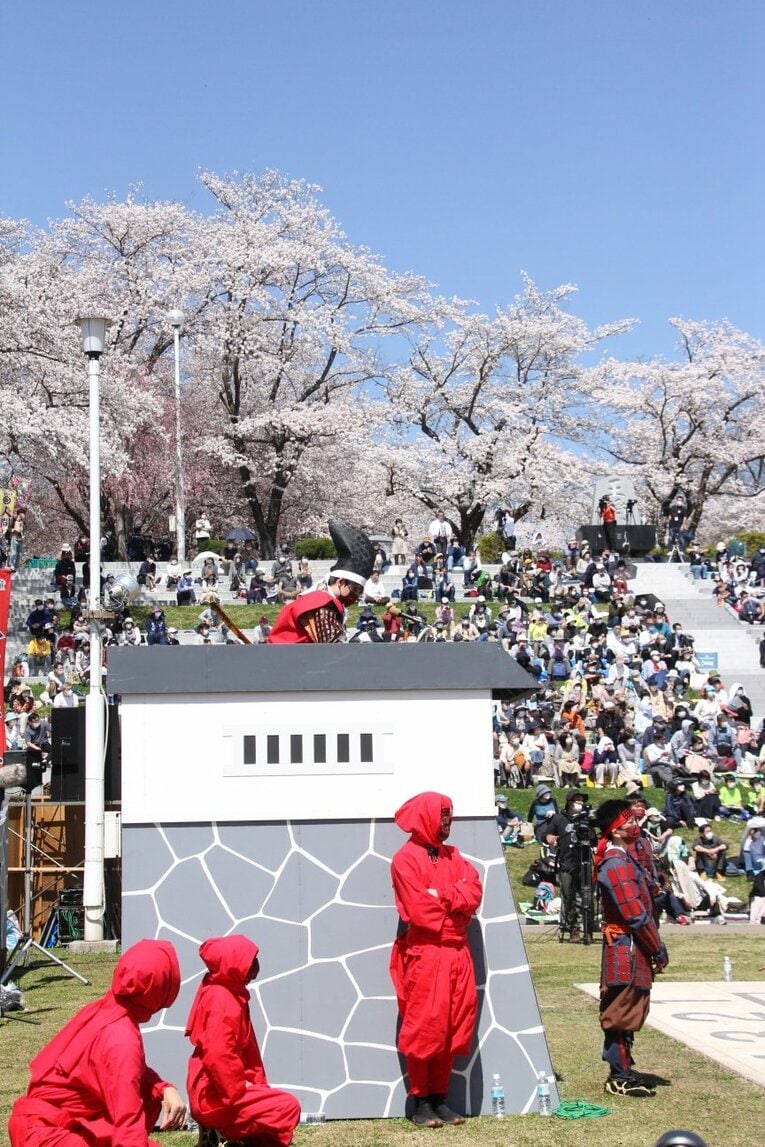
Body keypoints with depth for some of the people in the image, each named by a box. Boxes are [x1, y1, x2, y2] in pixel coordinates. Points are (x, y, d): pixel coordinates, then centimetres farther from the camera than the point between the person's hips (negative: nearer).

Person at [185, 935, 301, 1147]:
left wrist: (255, 1082, 7)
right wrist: (240, 1088, -16)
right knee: (288, 1107, -13)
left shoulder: (230, 995, 12)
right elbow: (217, 1056, -28)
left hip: (219, 1091, 10)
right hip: (214, 1096, -10)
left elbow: (245, 1049, 16)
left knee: (280, 1102, 18)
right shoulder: (221, 1000, -19)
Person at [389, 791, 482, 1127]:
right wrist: (455, 903, -2)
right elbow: (419, 909, -15)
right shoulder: (406, 859, -6)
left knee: (453, 1027, 7)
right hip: (425, 954, -7)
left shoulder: (452, 856, 16)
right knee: (424, 1028, -4)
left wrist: (441, 896, -12)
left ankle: (440, 1097, 14)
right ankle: (421, 1101, 3)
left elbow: (474, 893, 3)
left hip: (457, 952, 7)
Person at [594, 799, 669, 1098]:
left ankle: (622, 1071, 23)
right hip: (628, 950, -10)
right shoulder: (617, 864, -19)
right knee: (623, 1014, -3)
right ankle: (620, 1079, 3)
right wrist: (659, 950, -13)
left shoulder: (622, 859, 14)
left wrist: (654, 948, 16)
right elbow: (636, 916, -21)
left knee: (623, 1014, 15)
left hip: (629, 950, 10)